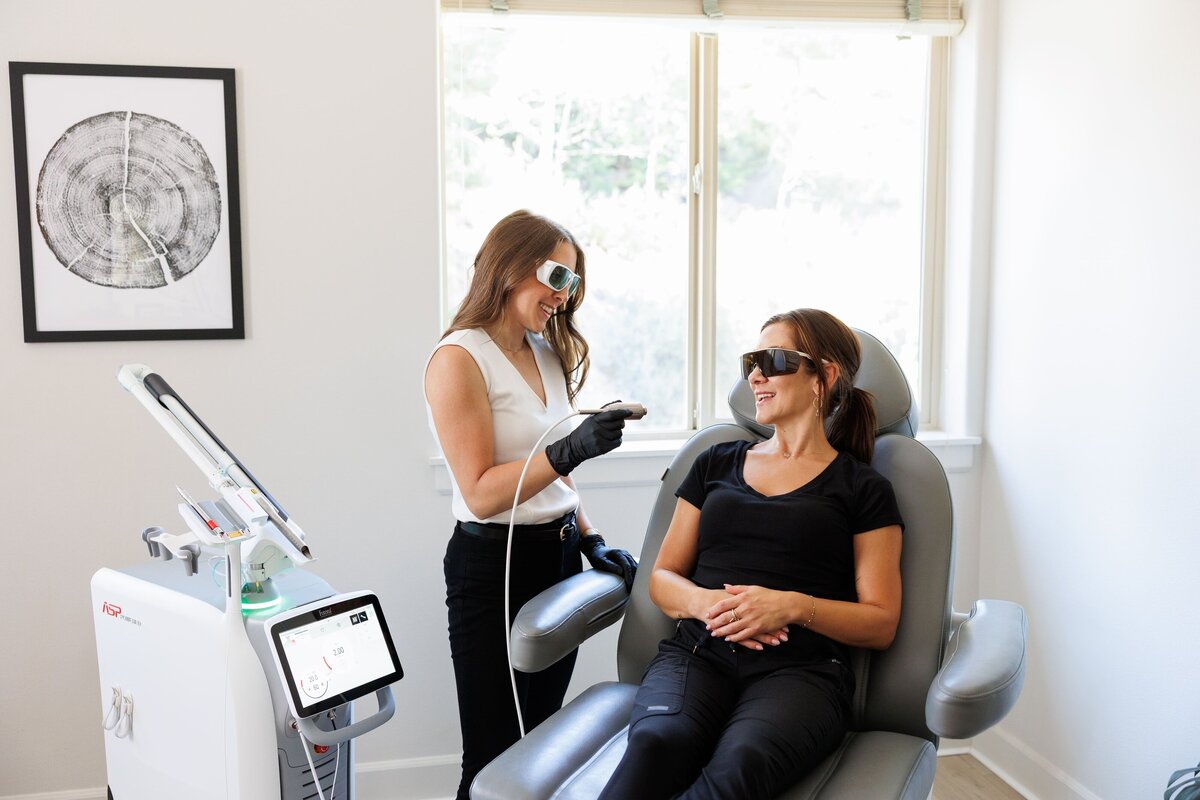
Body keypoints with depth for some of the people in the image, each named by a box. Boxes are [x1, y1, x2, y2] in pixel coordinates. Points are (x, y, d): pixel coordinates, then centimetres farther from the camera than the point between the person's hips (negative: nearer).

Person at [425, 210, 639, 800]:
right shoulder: (458, 359, -13)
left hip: (560, 554, 8)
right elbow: (481, 494, -18)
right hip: (494, 563, -7)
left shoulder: (548, 352, 12)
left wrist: (590, 539, 9)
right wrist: (571, 448, -28)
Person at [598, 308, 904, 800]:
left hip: (799, 670, -2)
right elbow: (662, 578, 20)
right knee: (656, 742, -35)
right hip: (696, 653, 2)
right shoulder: (717, 464, 22)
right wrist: (705, 602, -4)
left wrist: (794, 606, -11)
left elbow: (881, 623, 7)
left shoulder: (862, 489, 12)